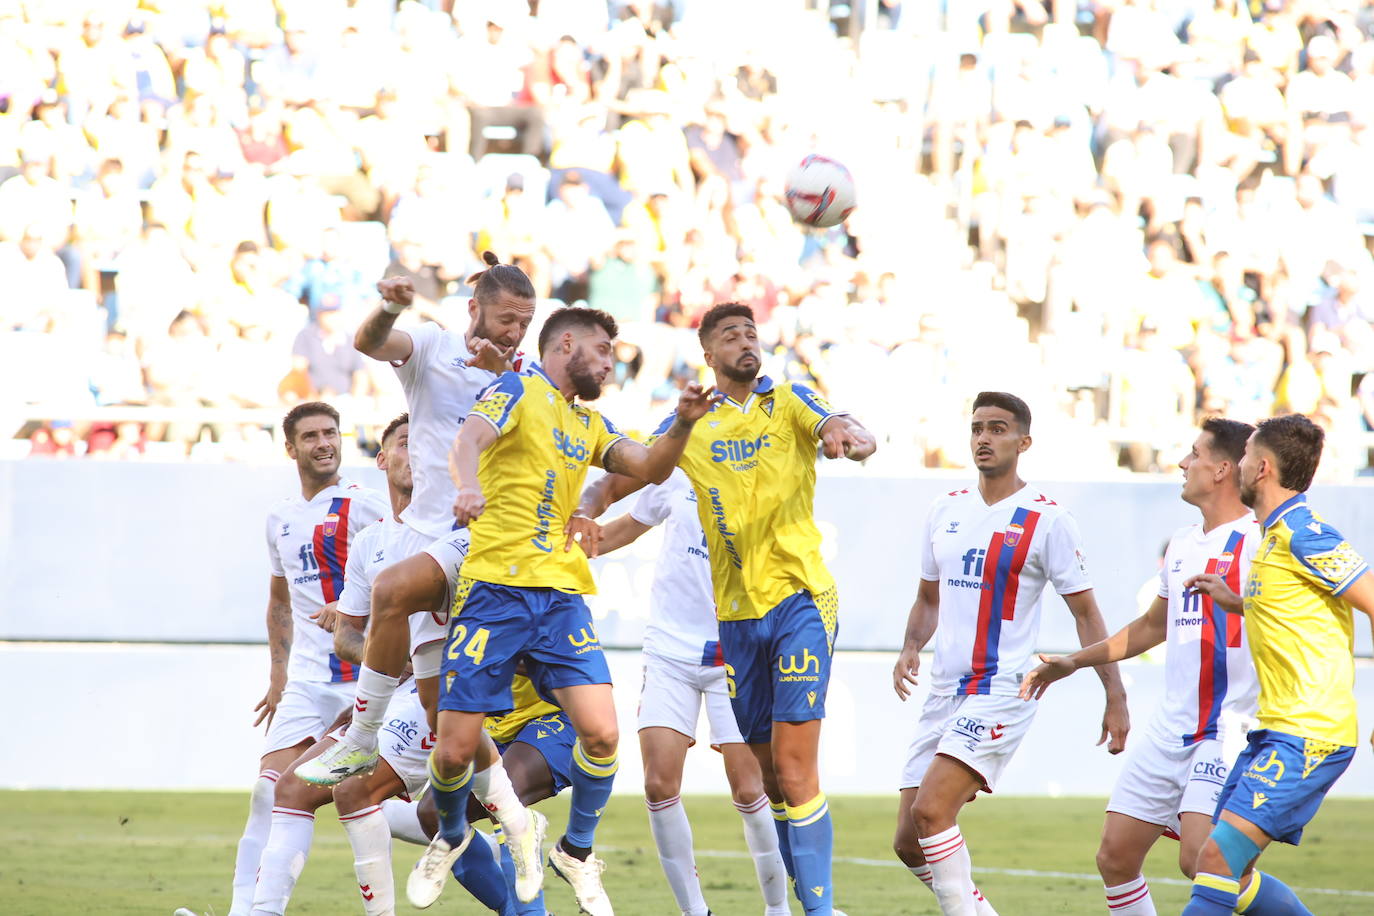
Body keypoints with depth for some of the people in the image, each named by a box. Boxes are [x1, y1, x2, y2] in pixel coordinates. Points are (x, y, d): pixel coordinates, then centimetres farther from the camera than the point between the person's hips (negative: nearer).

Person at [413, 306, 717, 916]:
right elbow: (469, 441, -18)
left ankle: (576, 853, 11)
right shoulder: (518, 390, 0)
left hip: (559, 593, 5)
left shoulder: (590, 424, 22)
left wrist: (683, 424, -4)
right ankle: (451, 838, 26)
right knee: (455, 750, -6)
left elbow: (651, 469, 16)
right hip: (494, 590, -5)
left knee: (601, 733, -13)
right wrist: (469, 485, -41)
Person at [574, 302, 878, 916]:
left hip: (800, 598, -4)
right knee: (770, 773, 7)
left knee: (794, 764, -14)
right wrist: (585, 513, -13)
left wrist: (849, 437, -39)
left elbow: (850, 433, -14)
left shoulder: (788, 403, 3)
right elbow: (617, 479, 9)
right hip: (735, 612, 4)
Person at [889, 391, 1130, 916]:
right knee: (909, 843, 2)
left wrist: (1115, 699, -6)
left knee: (930, 811, -23)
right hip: (944, 691, 7)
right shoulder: (946, 511, 11)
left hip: (1002, 691, -7)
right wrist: (910, 649, 3)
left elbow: (1086, 615, -2)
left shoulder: (1046, 519, -6)